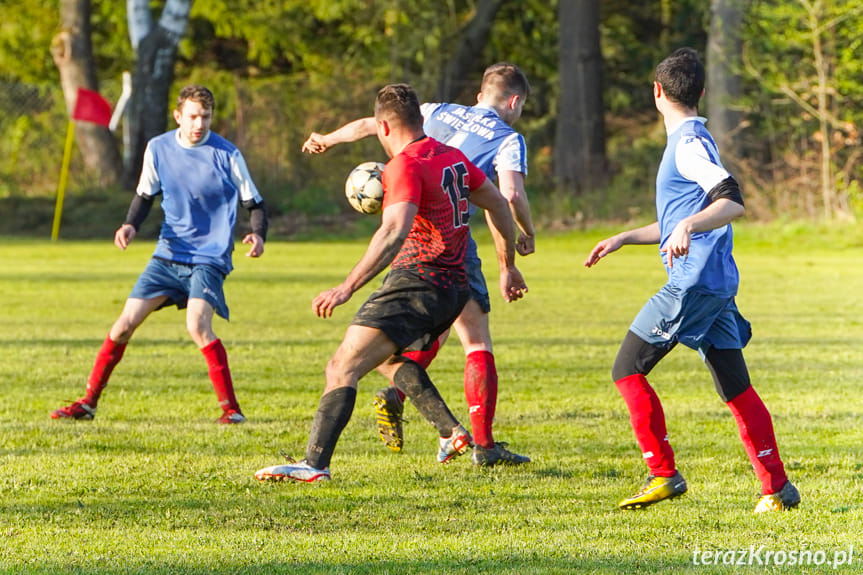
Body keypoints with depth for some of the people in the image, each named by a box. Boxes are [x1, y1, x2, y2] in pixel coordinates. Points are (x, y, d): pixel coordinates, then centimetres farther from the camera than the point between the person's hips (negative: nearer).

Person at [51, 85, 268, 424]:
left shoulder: (226, 155, -10)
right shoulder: (158, 148, 0)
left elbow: (254, 202, -2)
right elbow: (145, 195, 13)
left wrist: (258, 234, -22)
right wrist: (131, 225, -6)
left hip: (209, 258, -4)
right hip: (168, 253, 4)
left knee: (197, 325, -26)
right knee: (125, 323, 0)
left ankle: (230, 408, -15)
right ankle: (88, 402, 11)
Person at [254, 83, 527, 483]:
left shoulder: (406, 165, -14)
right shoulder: (453, 157, 13)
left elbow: (394, 232, -27)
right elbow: (498, 205, 22)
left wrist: (347, 288, -31)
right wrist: (507, 266, 33)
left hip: (416, 282, -9)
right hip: (452, 289, 9)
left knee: (343, 368, -12)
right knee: (387, 356, 31)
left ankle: (314, 464, -24)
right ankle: (450, 431, 23)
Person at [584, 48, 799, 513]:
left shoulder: (689, 143, -11)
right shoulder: (691, 140, 20)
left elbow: (732, 201, -24)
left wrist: (688, 227, -38)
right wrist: (623, 239, 32)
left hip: (693, 282, -9)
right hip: (718, 282, 9)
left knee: (628, 369, -3)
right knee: (735, 388, 8)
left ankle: (663, 474, -4)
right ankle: (777, 487, 5)